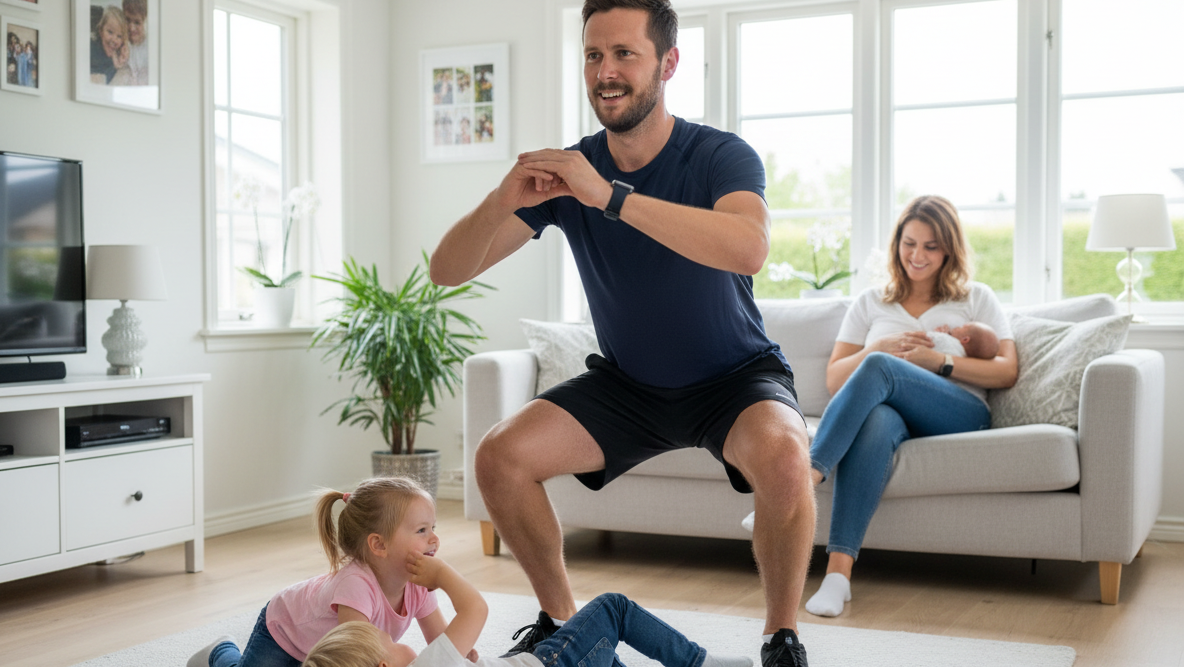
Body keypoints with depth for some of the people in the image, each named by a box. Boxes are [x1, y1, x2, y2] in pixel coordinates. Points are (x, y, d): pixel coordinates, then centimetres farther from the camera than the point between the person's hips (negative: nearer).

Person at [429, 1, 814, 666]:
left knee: (783, 457, -35)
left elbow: (749, 249, -43)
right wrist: (501, 203, -35)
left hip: (736, 375, -4)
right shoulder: (566, 170, -9)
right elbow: (447, 271, -13)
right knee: (501, 456, -14)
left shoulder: (721, 156, -19)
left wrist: (611, 196, -47)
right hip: (626, 382, 4)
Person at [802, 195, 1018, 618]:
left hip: (960, 416, -1)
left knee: (877, 368, -32)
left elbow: (1006, 372, 9)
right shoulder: (871, 303, 25)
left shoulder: (976, 299, 22)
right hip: (891, 412, 1)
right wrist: (884, 345, 0)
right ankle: (838, 571, -51)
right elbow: (834, 380, 18)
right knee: (876, 423, -40)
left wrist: (937, 361, -6)